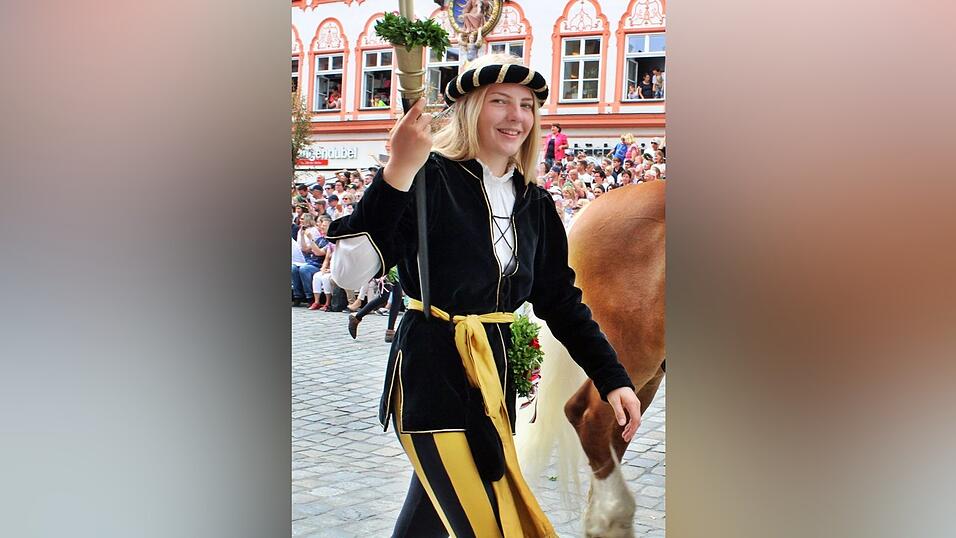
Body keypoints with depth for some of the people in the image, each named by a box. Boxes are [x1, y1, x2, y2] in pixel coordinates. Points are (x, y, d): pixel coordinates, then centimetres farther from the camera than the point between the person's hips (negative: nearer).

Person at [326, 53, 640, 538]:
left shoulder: (536, 205, 8)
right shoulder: (430, 178, -12)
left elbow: (562, 300, 13)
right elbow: (349, 271, -21)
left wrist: (613, 380, 7)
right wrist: (398, 170, -30)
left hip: (496, 374, 7)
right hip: (433, 375, -7)